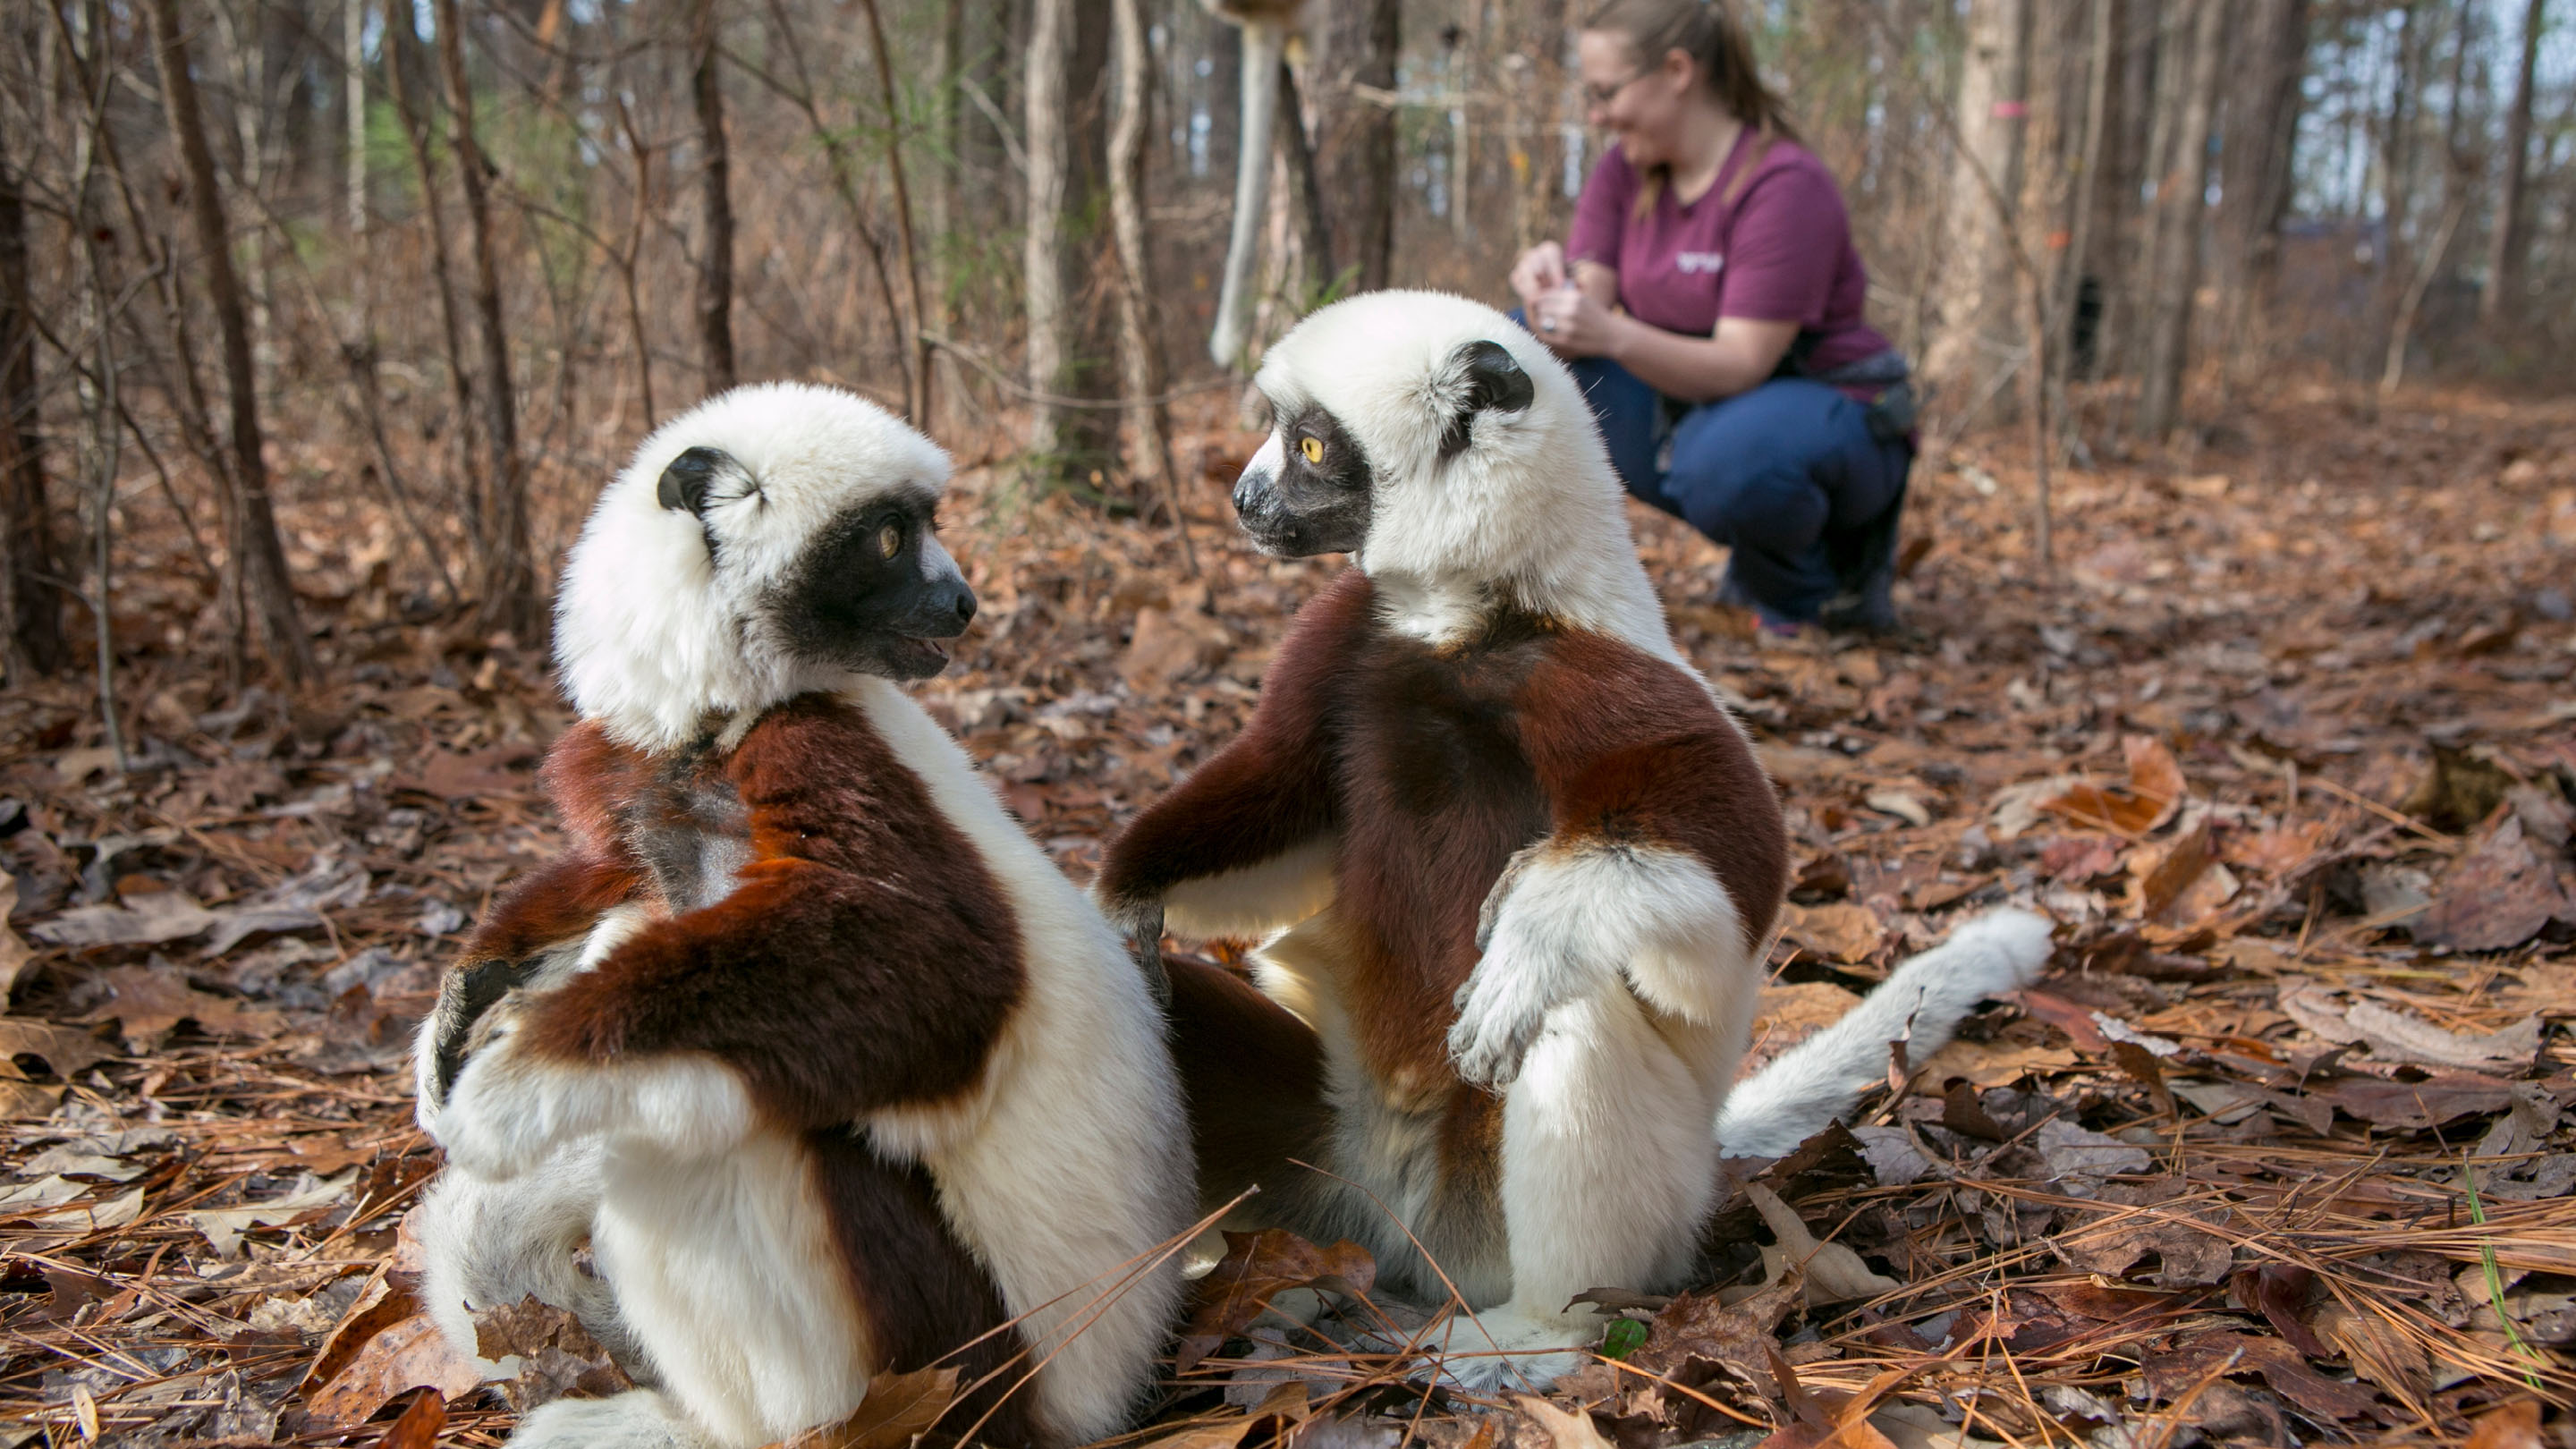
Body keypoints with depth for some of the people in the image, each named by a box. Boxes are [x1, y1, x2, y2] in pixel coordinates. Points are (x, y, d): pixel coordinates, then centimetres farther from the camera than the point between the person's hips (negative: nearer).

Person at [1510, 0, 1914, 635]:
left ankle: (1810, 588, -5)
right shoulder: (1625, 170, 0)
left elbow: (1741, 366, -27)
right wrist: (1552, 285, -32)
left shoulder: (1786, 185, -21)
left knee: (1725, 458, -42)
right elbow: (1590, 311, -8)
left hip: (1829, 414, -8)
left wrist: (1615, 336, -42)